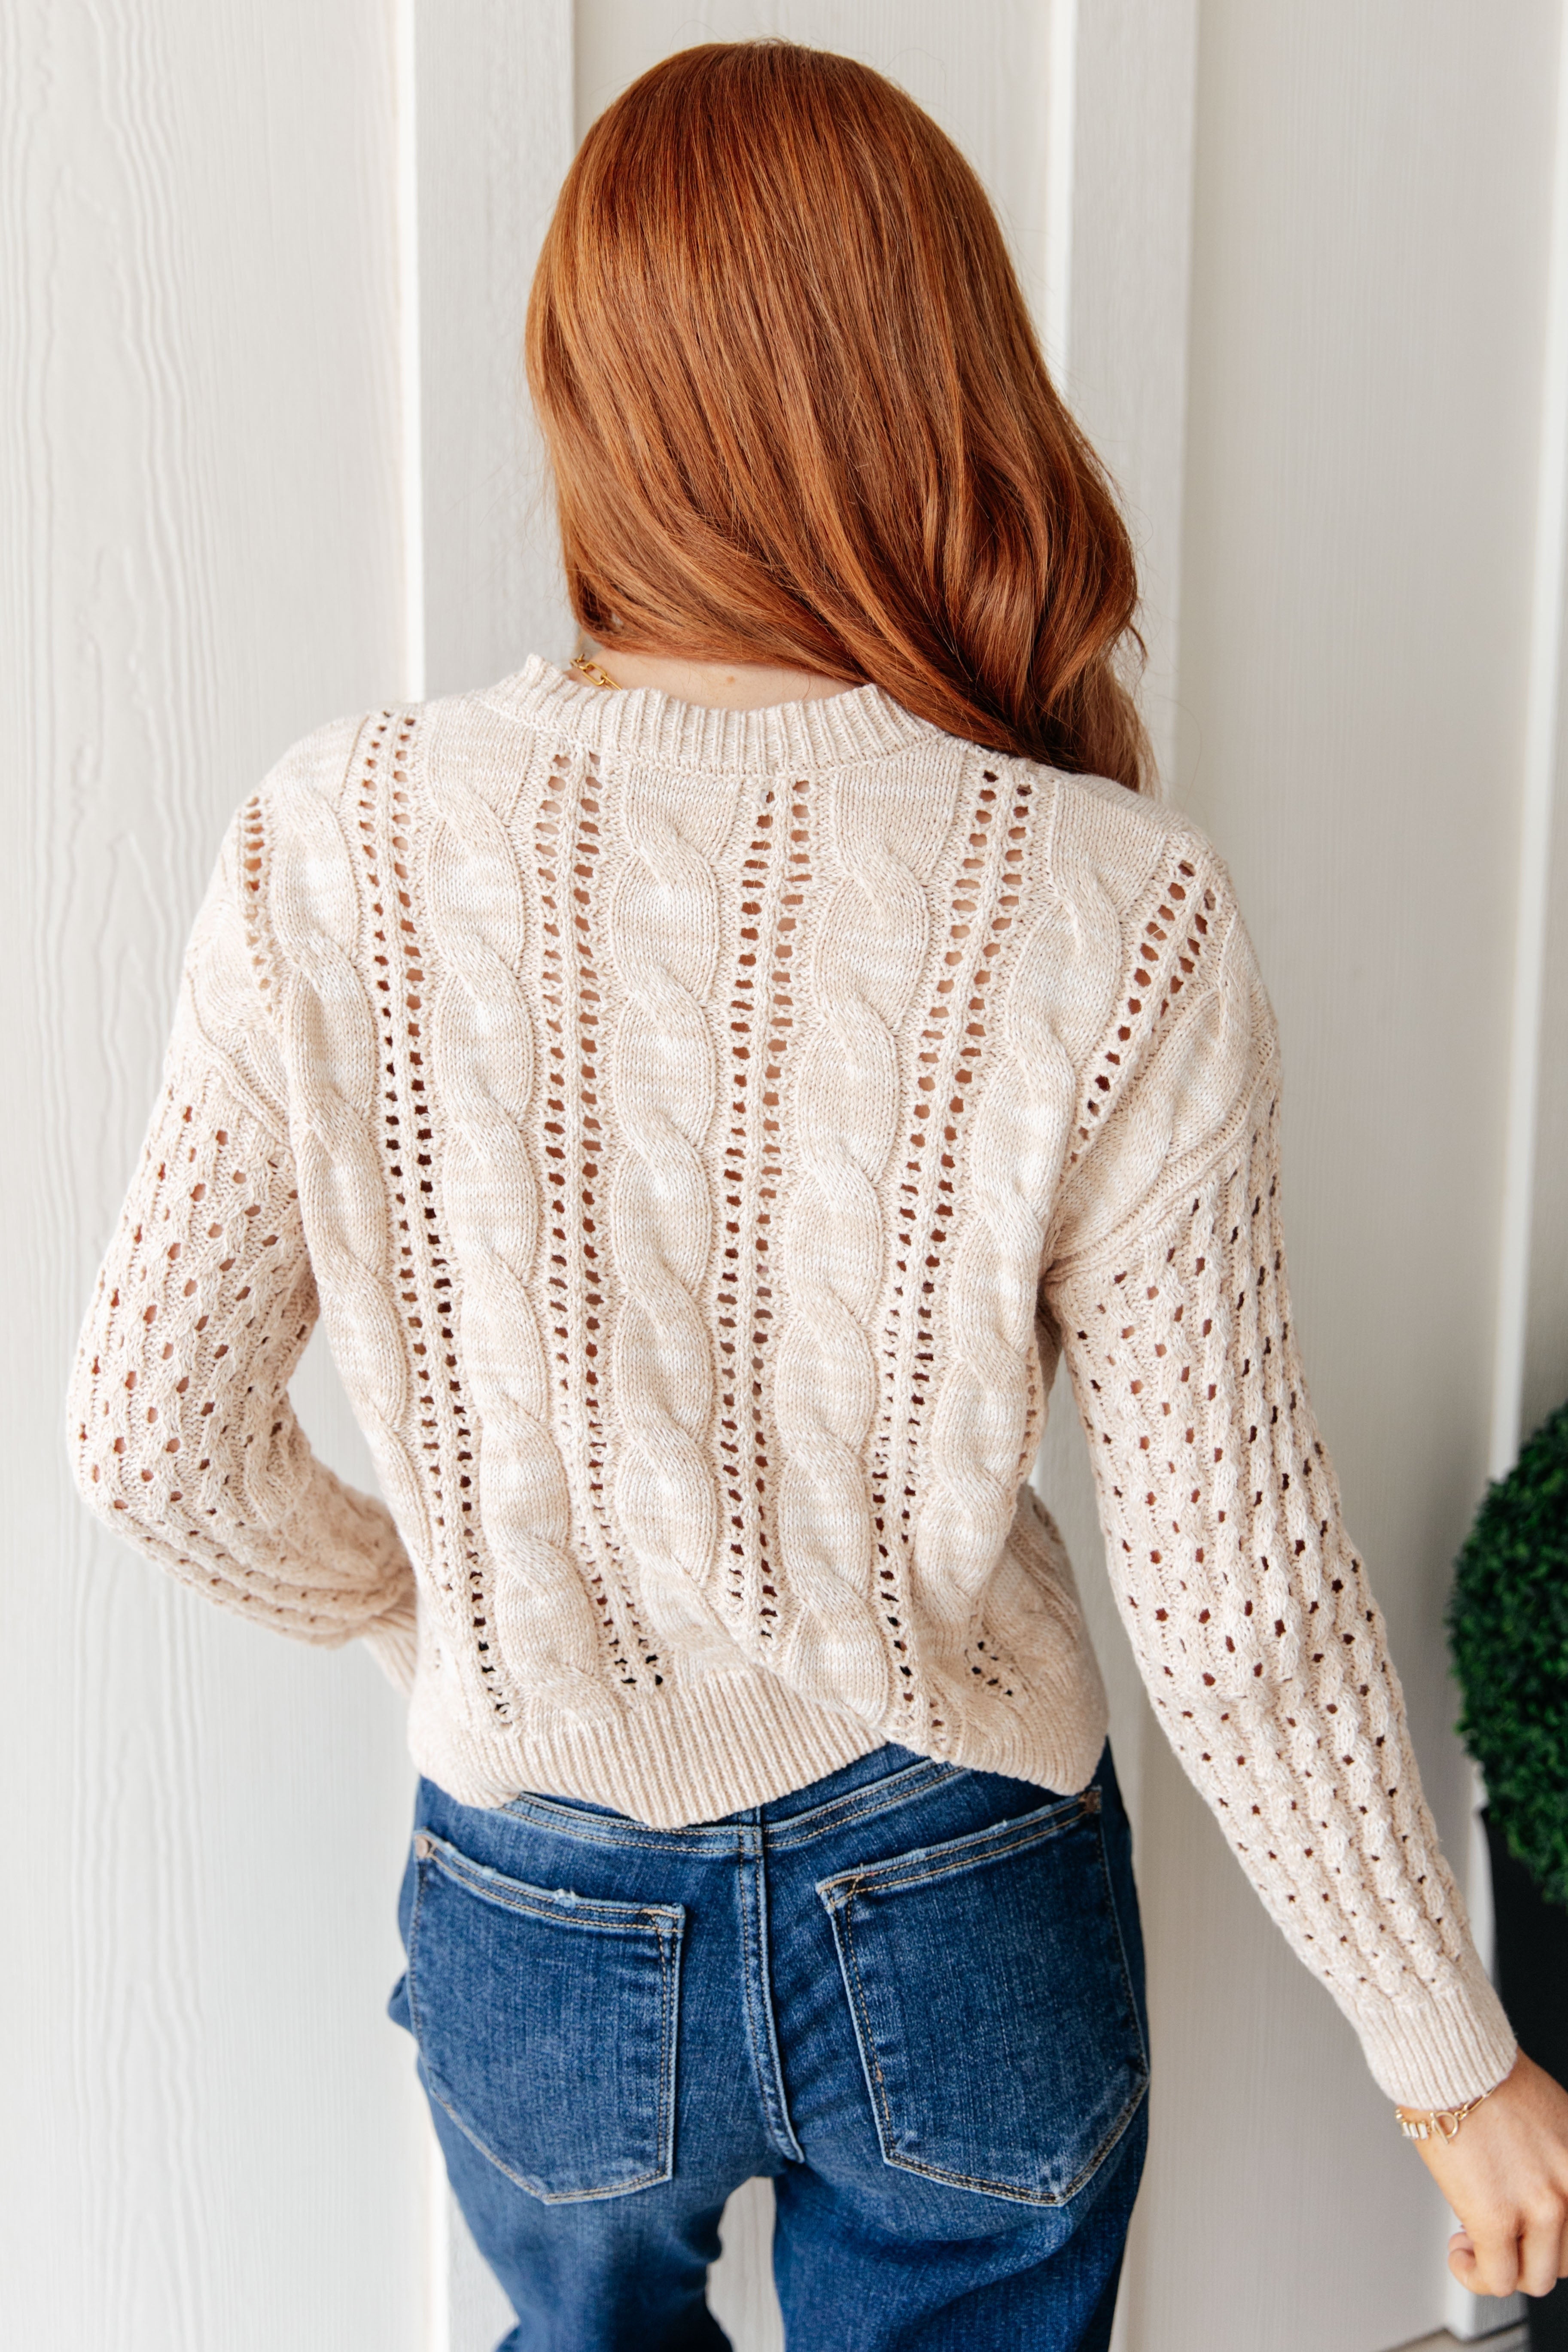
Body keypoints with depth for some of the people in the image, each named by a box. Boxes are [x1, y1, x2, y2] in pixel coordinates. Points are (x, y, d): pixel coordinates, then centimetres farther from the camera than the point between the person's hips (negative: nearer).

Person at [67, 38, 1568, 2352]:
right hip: (964, 1924, 0)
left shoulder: (337, 855, -18)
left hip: (546, 1929, 1)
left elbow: (160, 1438, -9)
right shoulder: (1112, 921, -22)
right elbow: (1241, 1612, -17)